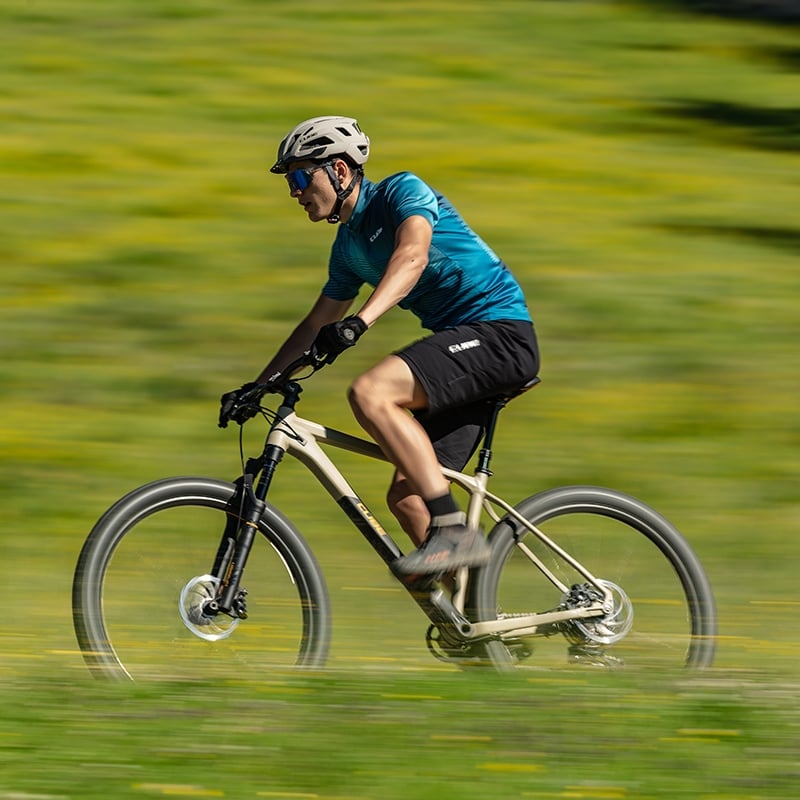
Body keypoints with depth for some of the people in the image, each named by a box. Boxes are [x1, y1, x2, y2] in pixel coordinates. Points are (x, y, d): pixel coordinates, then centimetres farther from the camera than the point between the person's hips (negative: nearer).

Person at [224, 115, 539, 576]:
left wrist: (359, 322, -42)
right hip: (461, 346, 9)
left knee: (370, 393, -28)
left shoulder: (403, 191, -8)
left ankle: (454, 532, -29)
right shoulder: (348, 244, 16)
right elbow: (318, 323, 27)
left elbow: (413, 256, -28)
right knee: (406, 499, 0)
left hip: (499, 333, -9)